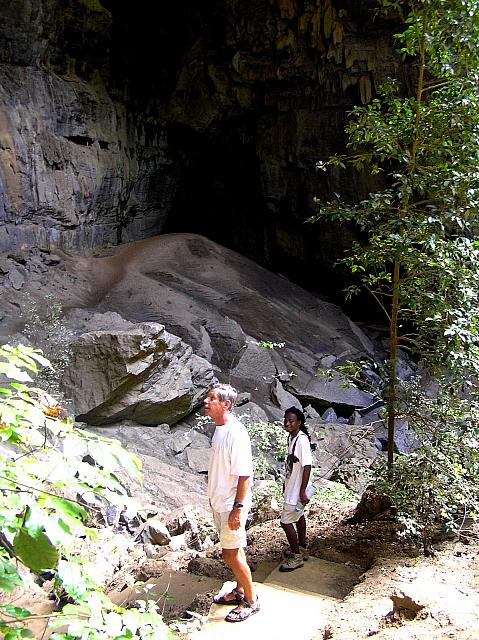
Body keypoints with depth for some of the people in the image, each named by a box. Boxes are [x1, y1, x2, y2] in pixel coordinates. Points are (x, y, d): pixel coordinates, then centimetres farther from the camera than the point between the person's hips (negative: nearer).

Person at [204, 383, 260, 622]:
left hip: (231, 505, -9)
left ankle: (250, 601, 17)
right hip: (219, 503, 9)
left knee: (231, 554, 1)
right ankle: (239, 591, 36)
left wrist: (237, 508, -23)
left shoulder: (235, 433, -24)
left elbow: (244, 474, -24)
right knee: (233, 550, 20)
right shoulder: (218, 429, 6)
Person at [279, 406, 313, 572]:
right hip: (292, 486, 10)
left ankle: (296, 557, 11)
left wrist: (302, 492, -25)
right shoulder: (291, 437, 3)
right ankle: (302, 549, 39)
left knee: (286, 521, -2)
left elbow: (307, 467, -26)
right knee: (298, 516, 22)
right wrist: (287, 484, 21)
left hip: (298, 489, -10)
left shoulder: (302, 440, -26)